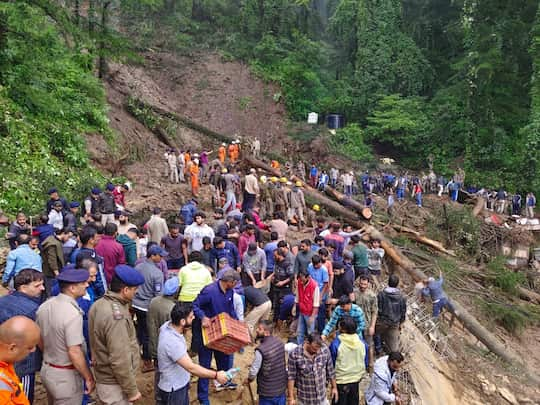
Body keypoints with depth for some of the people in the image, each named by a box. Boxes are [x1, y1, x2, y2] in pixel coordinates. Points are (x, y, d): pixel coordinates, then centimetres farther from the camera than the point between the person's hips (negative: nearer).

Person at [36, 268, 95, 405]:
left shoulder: (44, 306, -3)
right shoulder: (72, 314, -27)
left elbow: (39, 340, 9)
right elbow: (74, 353, -26)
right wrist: (89, 378, -15)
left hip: (46, 370, 8)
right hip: (65, 376, -7)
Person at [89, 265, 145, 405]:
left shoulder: (99, 304, 0)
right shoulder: (115, 316, -29)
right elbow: (119, 360, -27)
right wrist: (132, 390, -18)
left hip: (104, 379, 9)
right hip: (115, 385, -9)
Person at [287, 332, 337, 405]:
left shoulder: (325, 350, -13)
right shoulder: (295, 354, -21)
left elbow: (330, 370, 1)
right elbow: (291, 377, -13)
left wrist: (334, 387, 9)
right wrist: (291, 397, -10)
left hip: (322, 396, 2)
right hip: (304, 398, -2)